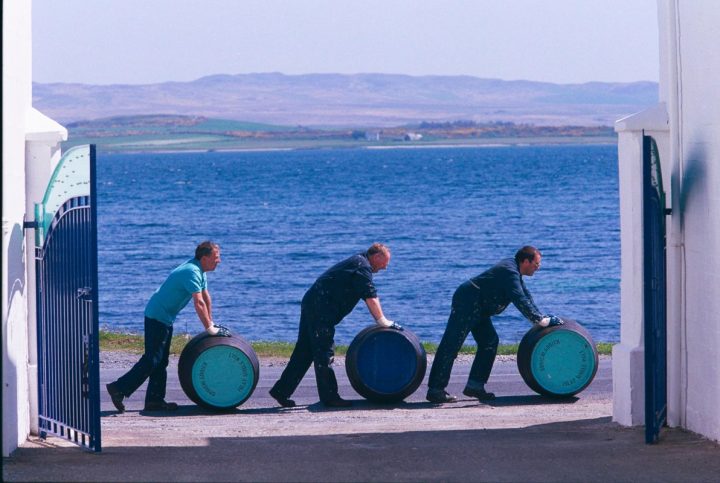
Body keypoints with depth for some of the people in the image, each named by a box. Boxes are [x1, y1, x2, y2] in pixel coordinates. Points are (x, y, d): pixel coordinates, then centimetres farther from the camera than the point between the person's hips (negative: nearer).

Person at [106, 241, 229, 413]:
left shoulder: (199, 271, 10)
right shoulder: (191, 272, -21)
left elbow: (206, 298, 19)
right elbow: (199, 303, -26)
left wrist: (211, 324, 19)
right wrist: (209, 328, -23)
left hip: (165, 318, 11)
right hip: (157, 316, -11)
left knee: (161, 360, 9)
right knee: (152, 359, -11)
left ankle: (155, 400, 9)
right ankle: (119, 388, -9)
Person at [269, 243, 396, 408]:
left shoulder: (356, 262, 23)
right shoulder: (362, 267, -9)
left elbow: (369, 297, 24)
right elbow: (371, 297, -16)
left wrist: (381, 321, 20)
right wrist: (383, 321, -12)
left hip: (311, 303, 10)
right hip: (321, 310, -10)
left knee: (304, 352, 11)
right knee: (324, 353, -6)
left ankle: (281, 390, 13)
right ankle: (329, 396, -3)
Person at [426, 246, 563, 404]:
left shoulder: (513, 270, 15)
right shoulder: (510, 272, -18)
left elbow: (526, 296, 21)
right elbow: (520, 300, -26)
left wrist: (541, 318, 14)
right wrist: (540, 320, -25)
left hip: (477, 308, 11)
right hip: (467, 303, -11)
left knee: (489, 342, 9)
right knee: (451, 345, -11)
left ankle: (475, 385, 9)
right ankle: (435, 390, -13)